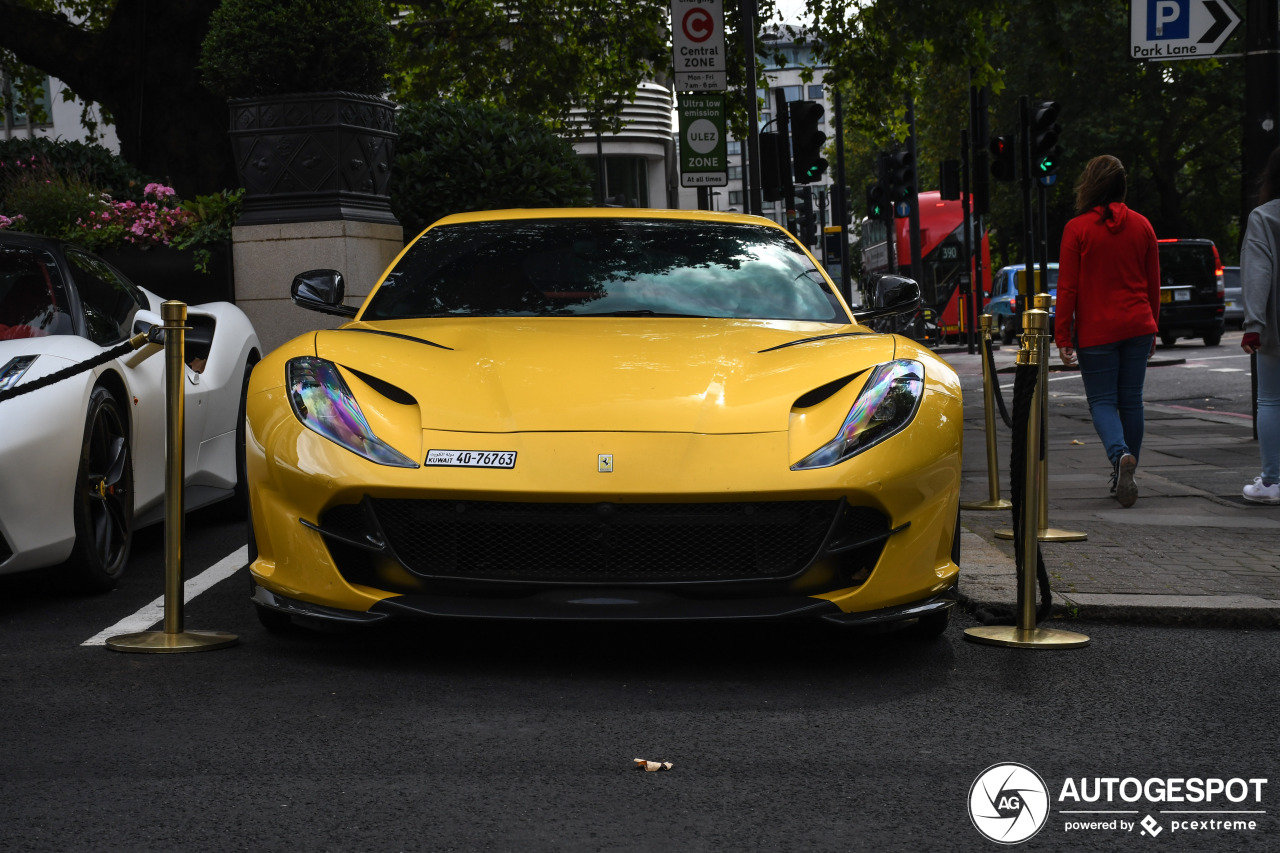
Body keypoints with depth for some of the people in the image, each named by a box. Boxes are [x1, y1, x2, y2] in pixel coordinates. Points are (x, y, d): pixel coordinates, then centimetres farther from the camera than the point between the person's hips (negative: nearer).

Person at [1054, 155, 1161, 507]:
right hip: (1138, 327, 4)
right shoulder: (1141, 226, 5)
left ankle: (1121, 454, -24)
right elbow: (1153, 283, 11)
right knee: (1131, 400, 11)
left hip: (1096, 331, -4)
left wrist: (1063, 337, -3)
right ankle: (1125, 476, 16)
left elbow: (1067, 288, -8)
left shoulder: (1077, 229, -8)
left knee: (1102, 401, 2)